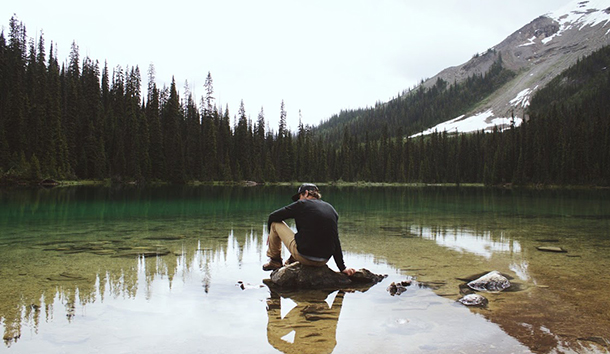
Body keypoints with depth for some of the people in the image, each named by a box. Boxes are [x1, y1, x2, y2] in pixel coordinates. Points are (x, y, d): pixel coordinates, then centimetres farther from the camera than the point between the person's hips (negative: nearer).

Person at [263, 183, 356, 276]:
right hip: (323, 261, 6)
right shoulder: (331, 209, 11)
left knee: (275, 223, 11)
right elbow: (336, 241, 11)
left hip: (304, 257, -5)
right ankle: (291, 262, 36)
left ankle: (275, 261, 26)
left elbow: (272, 216, 4)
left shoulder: (302, 204, -2)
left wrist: (271, 233, 24)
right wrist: (342, 268, 14)